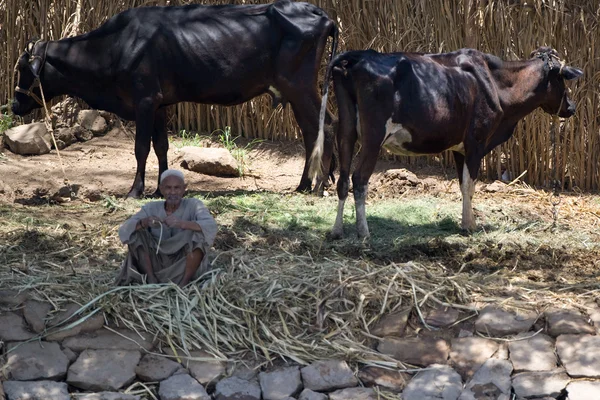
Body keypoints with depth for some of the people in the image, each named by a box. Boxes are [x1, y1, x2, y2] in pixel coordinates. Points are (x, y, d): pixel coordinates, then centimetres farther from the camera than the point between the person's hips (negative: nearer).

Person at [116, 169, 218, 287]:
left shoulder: (193, 205, -11)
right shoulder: (151, 208, -3)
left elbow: (211, 227, -30)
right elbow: (124, 231, -14)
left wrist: (182, 224, -46)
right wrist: (144, 222, -35)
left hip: (185, 267, -2)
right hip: (158, 265, 3)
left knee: (199, 233, -26)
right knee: (136, 231, -15)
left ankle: (184, 282, -18)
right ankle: (152, 280, -14)